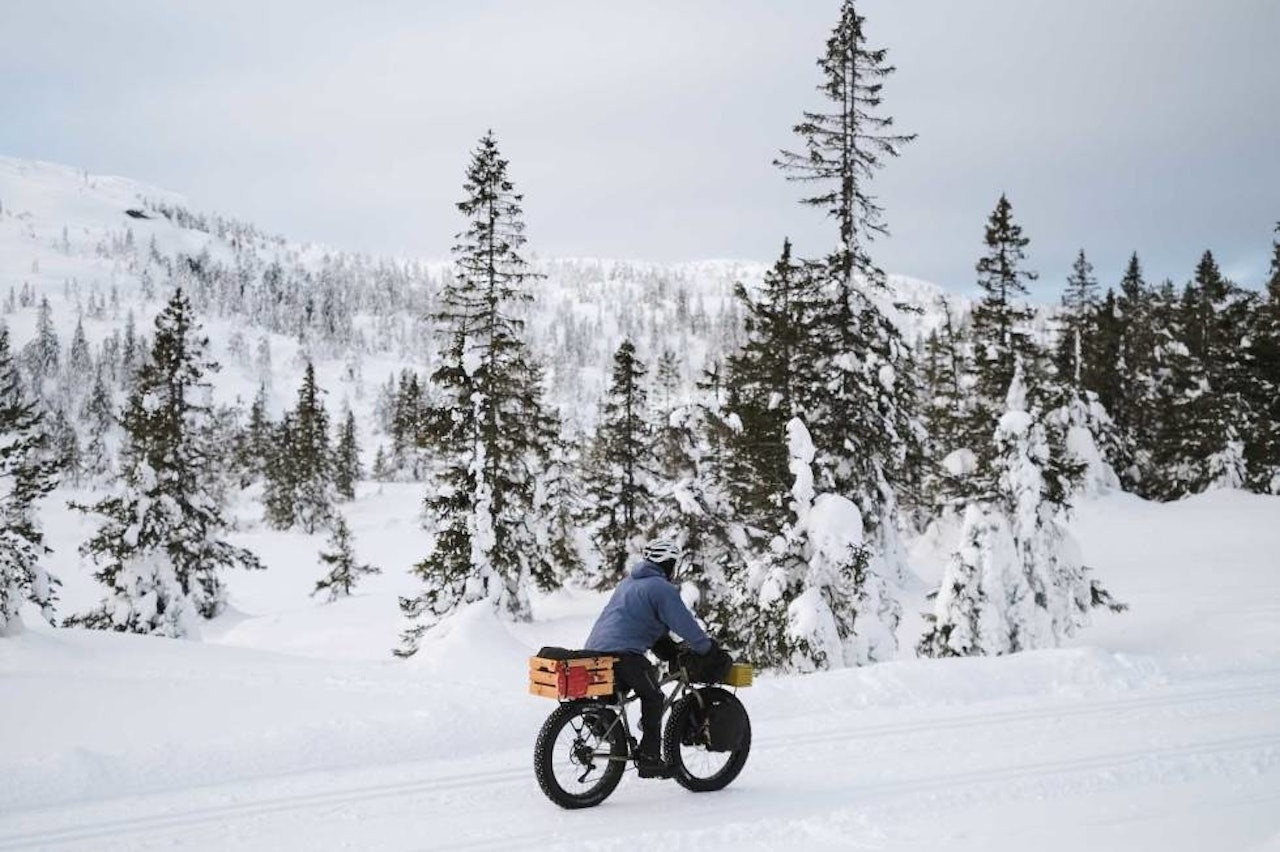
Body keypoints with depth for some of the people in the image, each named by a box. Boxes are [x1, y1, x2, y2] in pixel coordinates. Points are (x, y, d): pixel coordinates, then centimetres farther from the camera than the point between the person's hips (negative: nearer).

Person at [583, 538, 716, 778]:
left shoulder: (629, 582, 27)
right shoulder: (662, 589, -3)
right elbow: (685, 624, -7)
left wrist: (672, 649, 35)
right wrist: (707, 648, 7)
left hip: (594, 648, 9)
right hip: (623, 653, -9)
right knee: (653, 696, 1)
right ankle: (649, 757, -2)